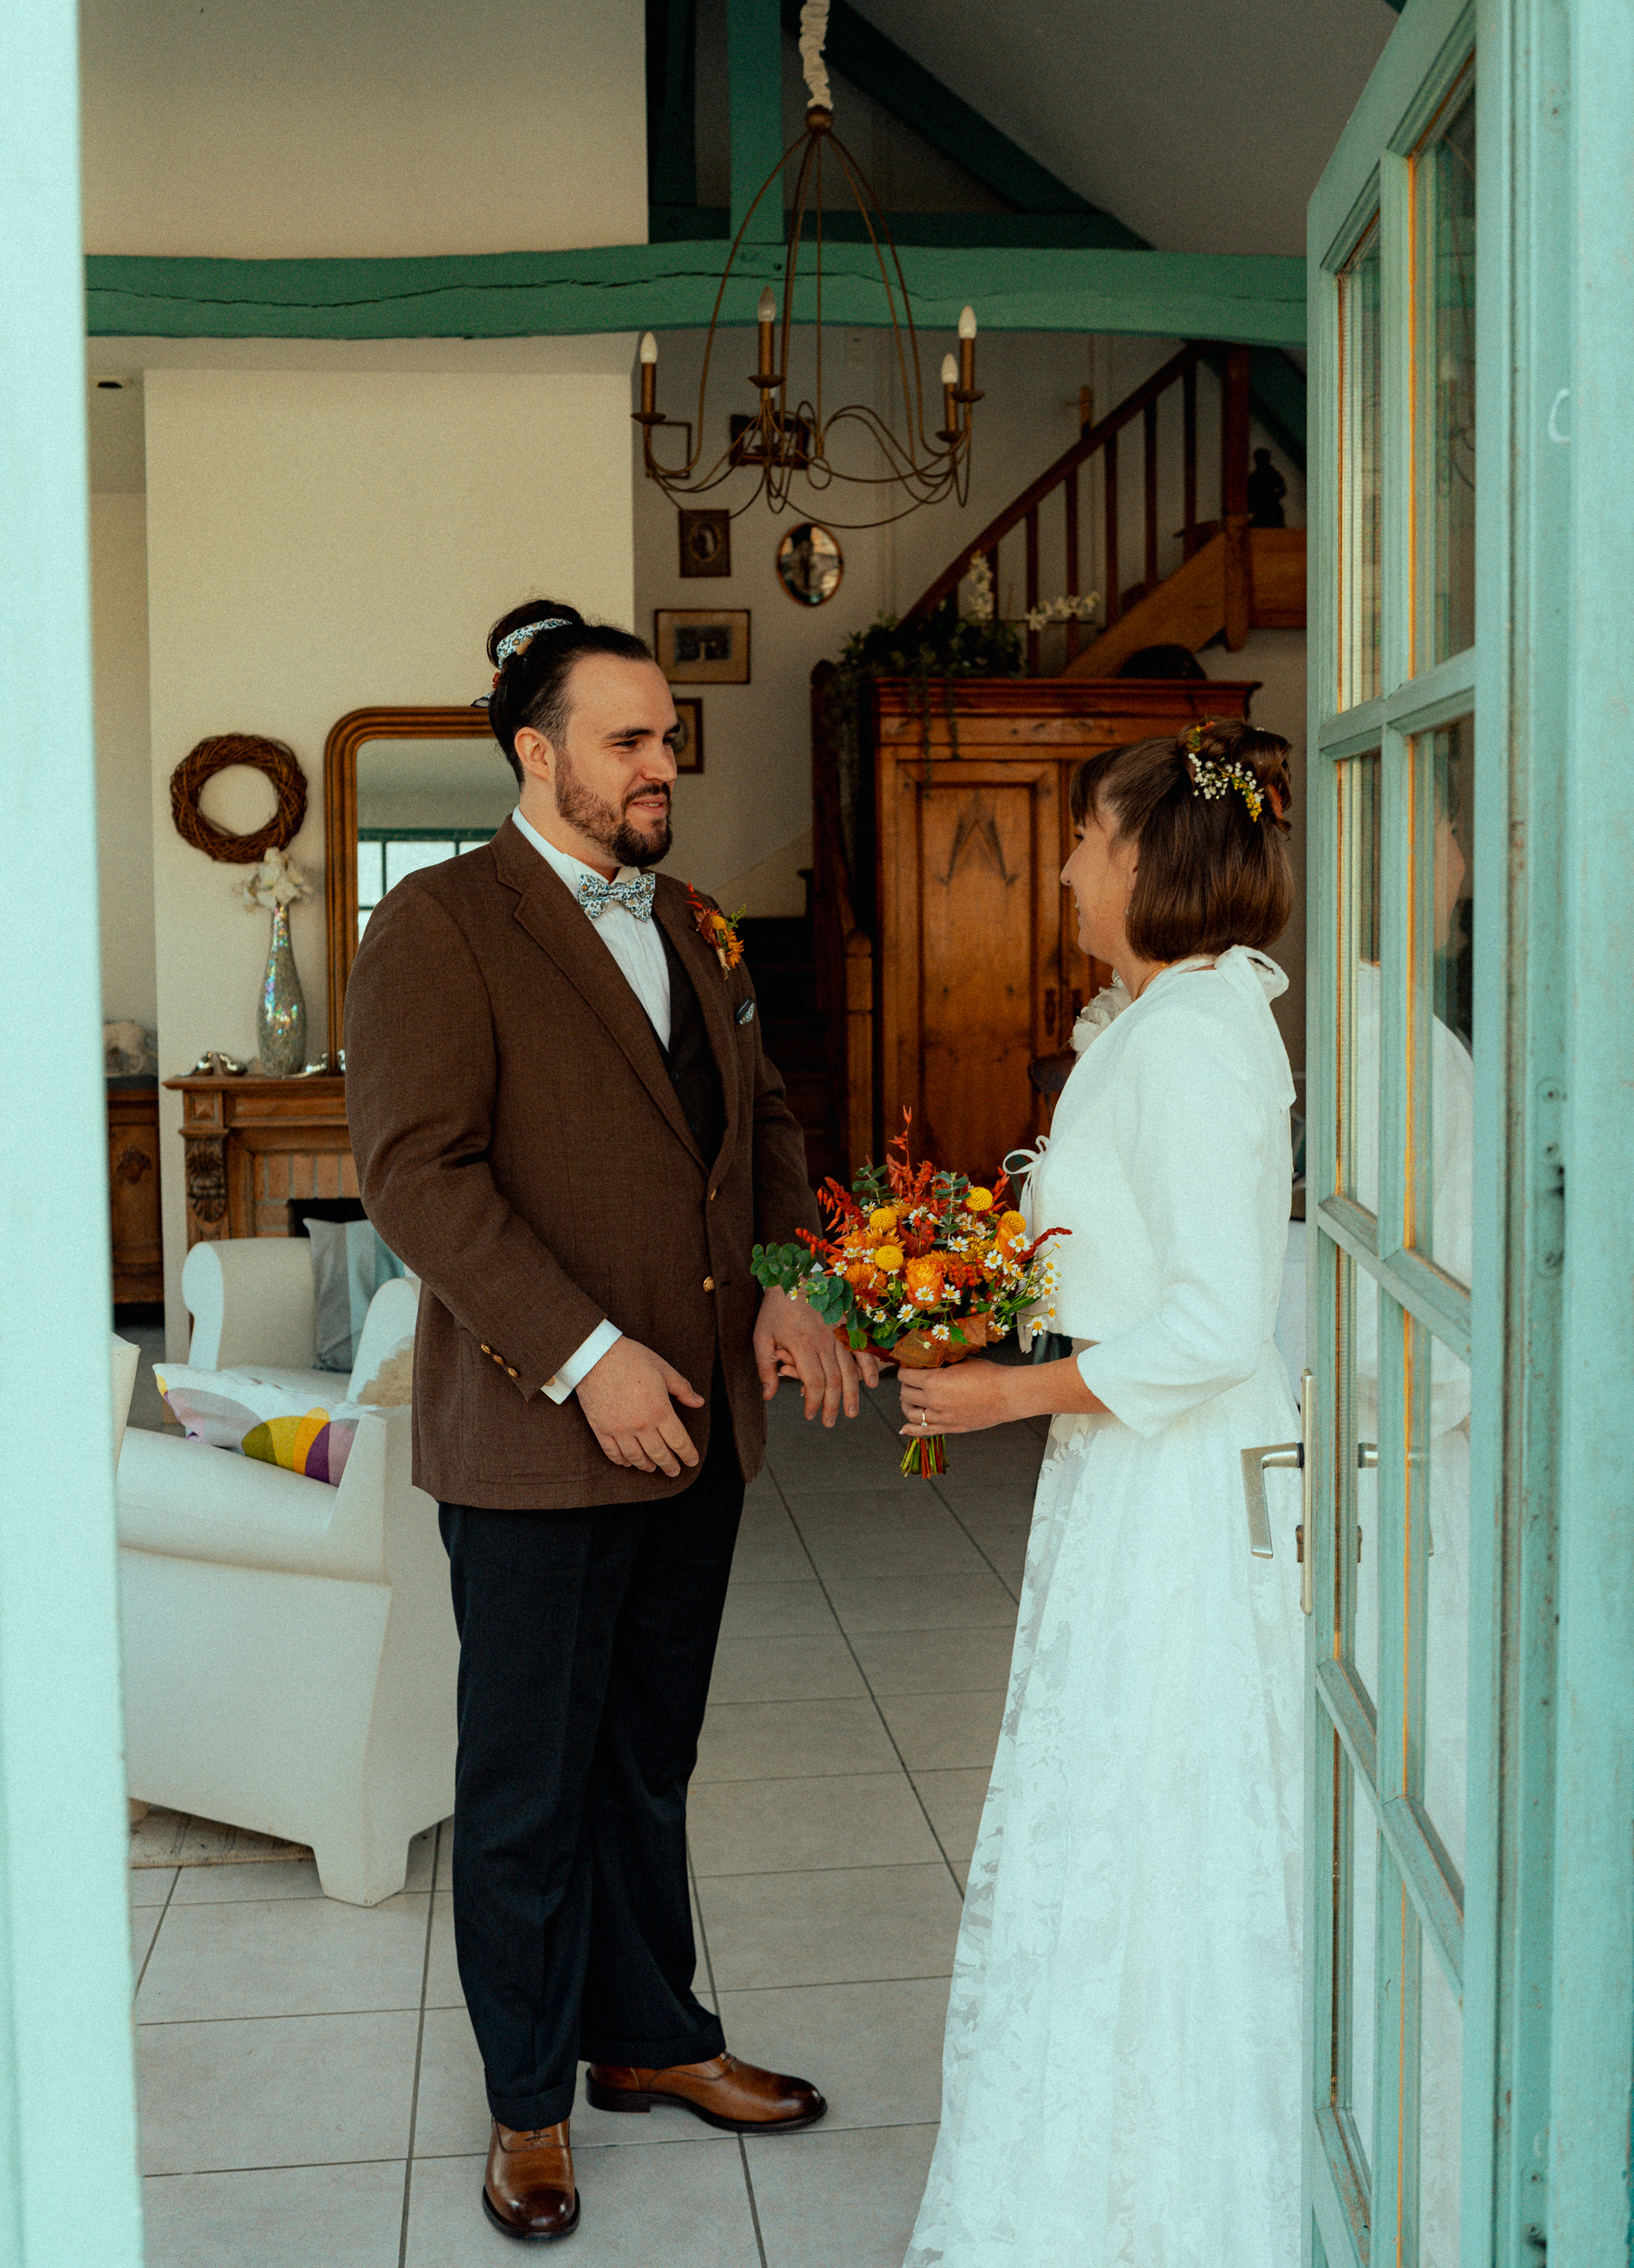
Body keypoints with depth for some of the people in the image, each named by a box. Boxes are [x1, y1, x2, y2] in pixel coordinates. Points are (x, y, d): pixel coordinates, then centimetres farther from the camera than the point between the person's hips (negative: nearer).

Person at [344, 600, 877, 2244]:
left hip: (698, 1426, 7)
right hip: (537, 1439, -6)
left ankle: (651, 2038, 38)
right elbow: (416, 1170, -18)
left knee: (650, 1764, 20)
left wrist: (788, 1288, 1)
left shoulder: (691, 930, 14)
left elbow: (758, 1119, 19)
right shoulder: (436, 927, -10)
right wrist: (587, 1357, -23)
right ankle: (530, 2100, 27)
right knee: (529, 1789, 9)